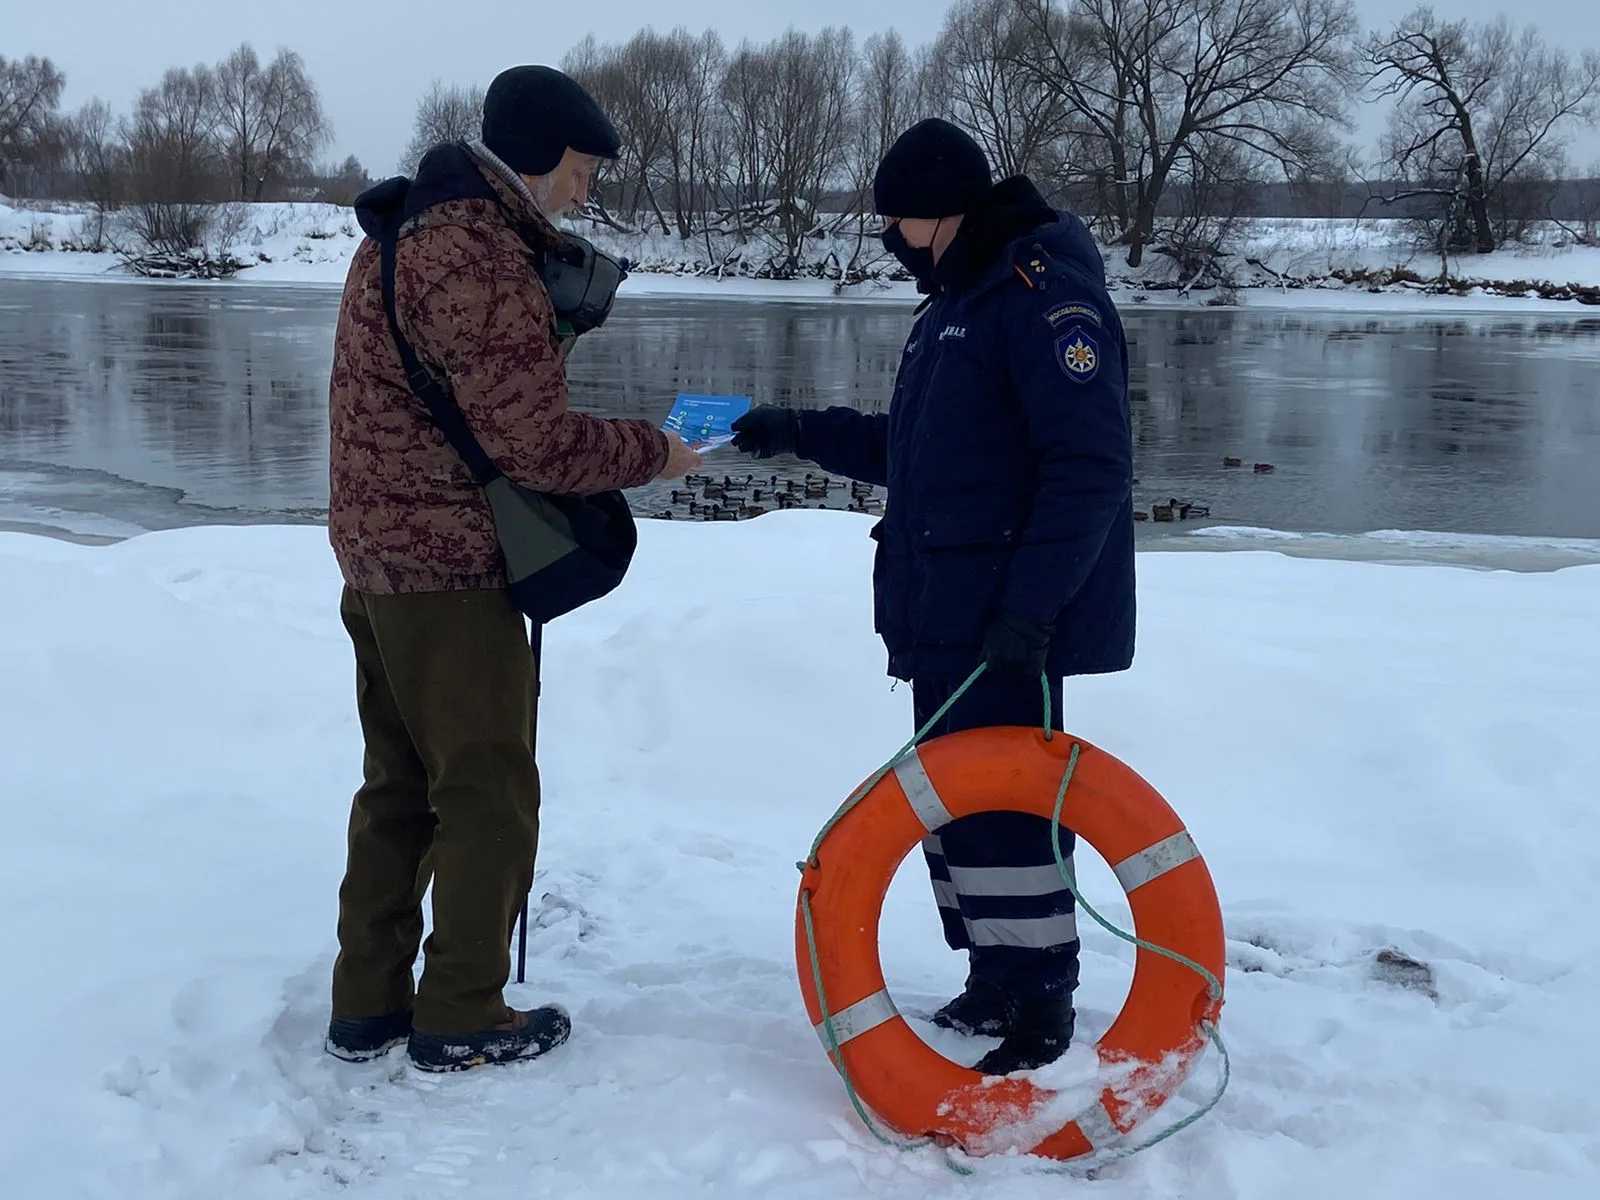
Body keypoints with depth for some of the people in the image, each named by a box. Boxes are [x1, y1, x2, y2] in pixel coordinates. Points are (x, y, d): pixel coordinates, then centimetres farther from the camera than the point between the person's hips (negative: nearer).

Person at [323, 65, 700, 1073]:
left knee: (399, 786, 16)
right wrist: (655, 453, -8)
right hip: (452, 572, -10)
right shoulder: (482, 265, -21)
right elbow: (539, 446, -22)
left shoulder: (409, 230, 13)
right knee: (490, 795, 2)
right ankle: (462, 1017, 12)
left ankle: (368, 1006, 24)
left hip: (380, 555, 10)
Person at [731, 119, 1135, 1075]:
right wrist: (801, 434, 16)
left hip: (1007, 628, -10)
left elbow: (1090, 466, -21)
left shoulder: (1045, 292, -13)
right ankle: (992, 985, 23)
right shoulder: (957, 301, 18)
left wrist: (1029, 607, -25)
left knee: (1000, 808, -7)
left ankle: (1040, 1012, 3)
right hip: (945, 620, 10)